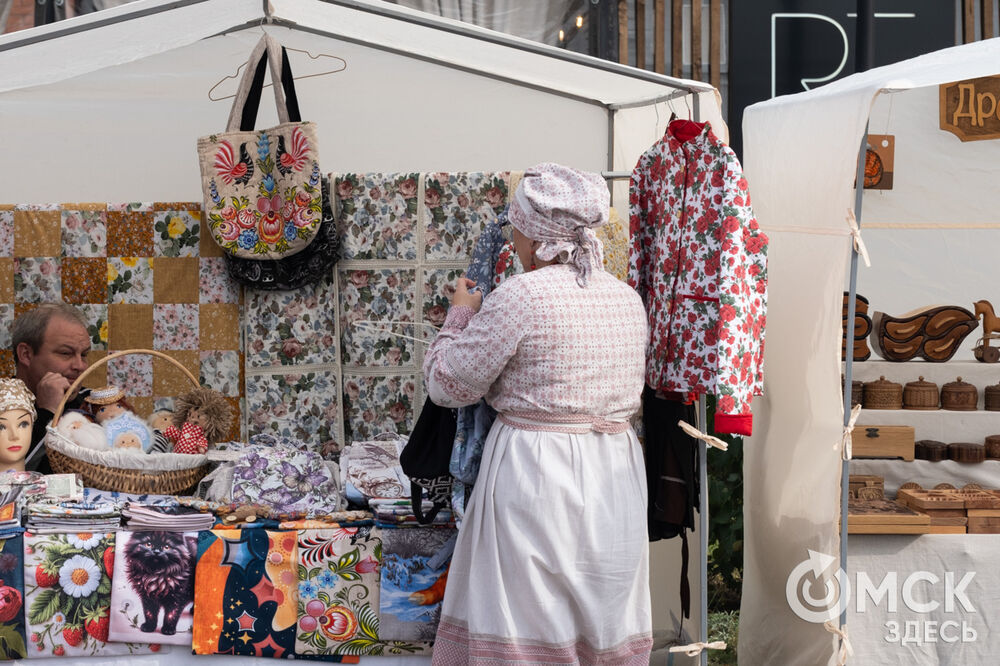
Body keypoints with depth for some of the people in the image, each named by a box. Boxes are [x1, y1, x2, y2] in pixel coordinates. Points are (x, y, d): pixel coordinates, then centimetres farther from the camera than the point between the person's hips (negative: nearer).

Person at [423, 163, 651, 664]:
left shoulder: (520, 296, -13)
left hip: (535, 470, -6)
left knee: (525, 625, 2)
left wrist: (461, 313, 11)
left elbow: (446, 383, -7)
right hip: (616, 476, 7)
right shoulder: (628, 299, 7)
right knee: (607, 626, 13)